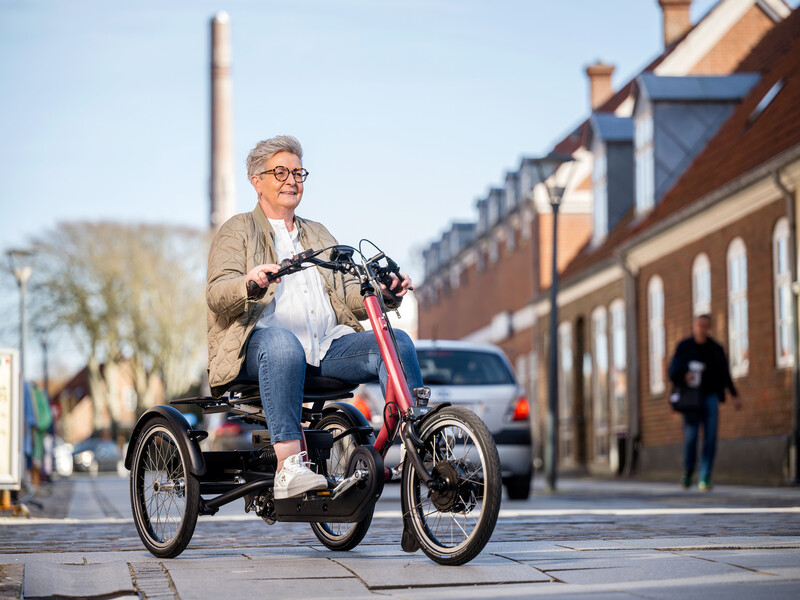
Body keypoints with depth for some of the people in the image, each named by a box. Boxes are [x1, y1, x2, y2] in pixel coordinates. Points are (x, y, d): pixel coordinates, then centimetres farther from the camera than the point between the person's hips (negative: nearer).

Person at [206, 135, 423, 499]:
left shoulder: (319, 234, 31)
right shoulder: (237, 231, 15)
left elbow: (349, 295, 20)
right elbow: (216, 294, -2)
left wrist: (382, 293, -2)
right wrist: (250, 283, -25)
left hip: (327, 346, 5)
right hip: (261, 344, -5)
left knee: (396, 342, -20)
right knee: (282, 342, -40)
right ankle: (289, 467, -45)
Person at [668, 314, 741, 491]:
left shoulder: (716, 349, 12)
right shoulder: (684, 346, 6)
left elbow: (725, 374, 17)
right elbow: (673, 370, 1)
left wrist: (734, 395, 10)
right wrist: (683, 376, -20)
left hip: (710, 396, 2)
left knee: (710, 438, -8)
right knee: (690, 437, -8)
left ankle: (704, 479, -6)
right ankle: (688, 472, 17)